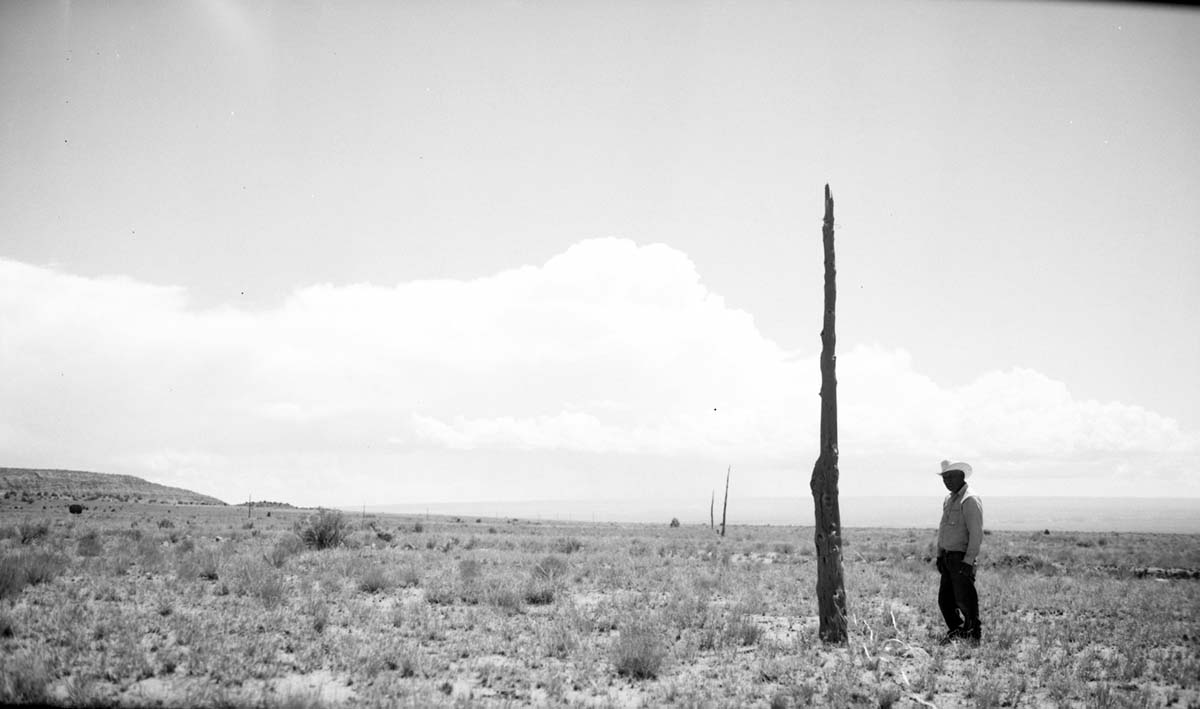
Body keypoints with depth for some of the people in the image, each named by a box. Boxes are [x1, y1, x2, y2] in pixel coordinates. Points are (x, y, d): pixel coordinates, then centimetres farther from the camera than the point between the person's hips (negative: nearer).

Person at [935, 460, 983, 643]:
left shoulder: (970, 500, -14)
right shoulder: (949, 500, 15)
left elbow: (976, 534, -19)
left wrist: (968, 561, -22)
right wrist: (939, 555, 18)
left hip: (962, 558, -9)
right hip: (948, 557, 9)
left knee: (965, 601, -3)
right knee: (945, 599, 13)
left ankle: (973, 637, 9)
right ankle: (956, 632, 27)